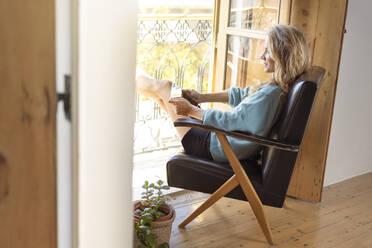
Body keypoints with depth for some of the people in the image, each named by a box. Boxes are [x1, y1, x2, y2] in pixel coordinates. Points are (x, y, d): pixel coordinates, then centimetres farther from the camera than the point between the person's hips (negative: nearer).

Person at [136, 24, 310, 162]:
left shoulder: (271, 94, -29)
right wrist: (202, 97, 13)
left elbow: (230, 120, -26)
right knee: (167, 87, 19)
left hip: (218, 148, -8)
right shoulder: (278, 86, -1)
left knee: (164, 87, 5)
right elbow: (243, 95, 11)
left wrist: (191, 111, -16)